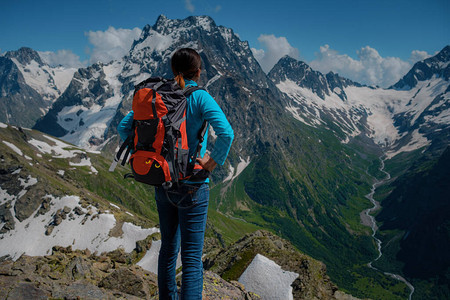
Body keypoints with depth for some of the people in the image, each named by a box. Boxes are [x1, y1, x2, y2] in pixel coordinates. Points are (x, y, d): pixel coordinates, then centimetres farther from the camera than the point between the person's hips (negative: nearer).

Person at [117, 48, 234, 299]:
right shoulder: (200, 97, -12)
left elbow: (124, 127, 5)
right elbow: (226, 133, -26)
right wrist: (213, 162, -13)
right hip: (192, 186, -5)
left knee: (168, 248, 22)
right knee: (192, 257, 3)